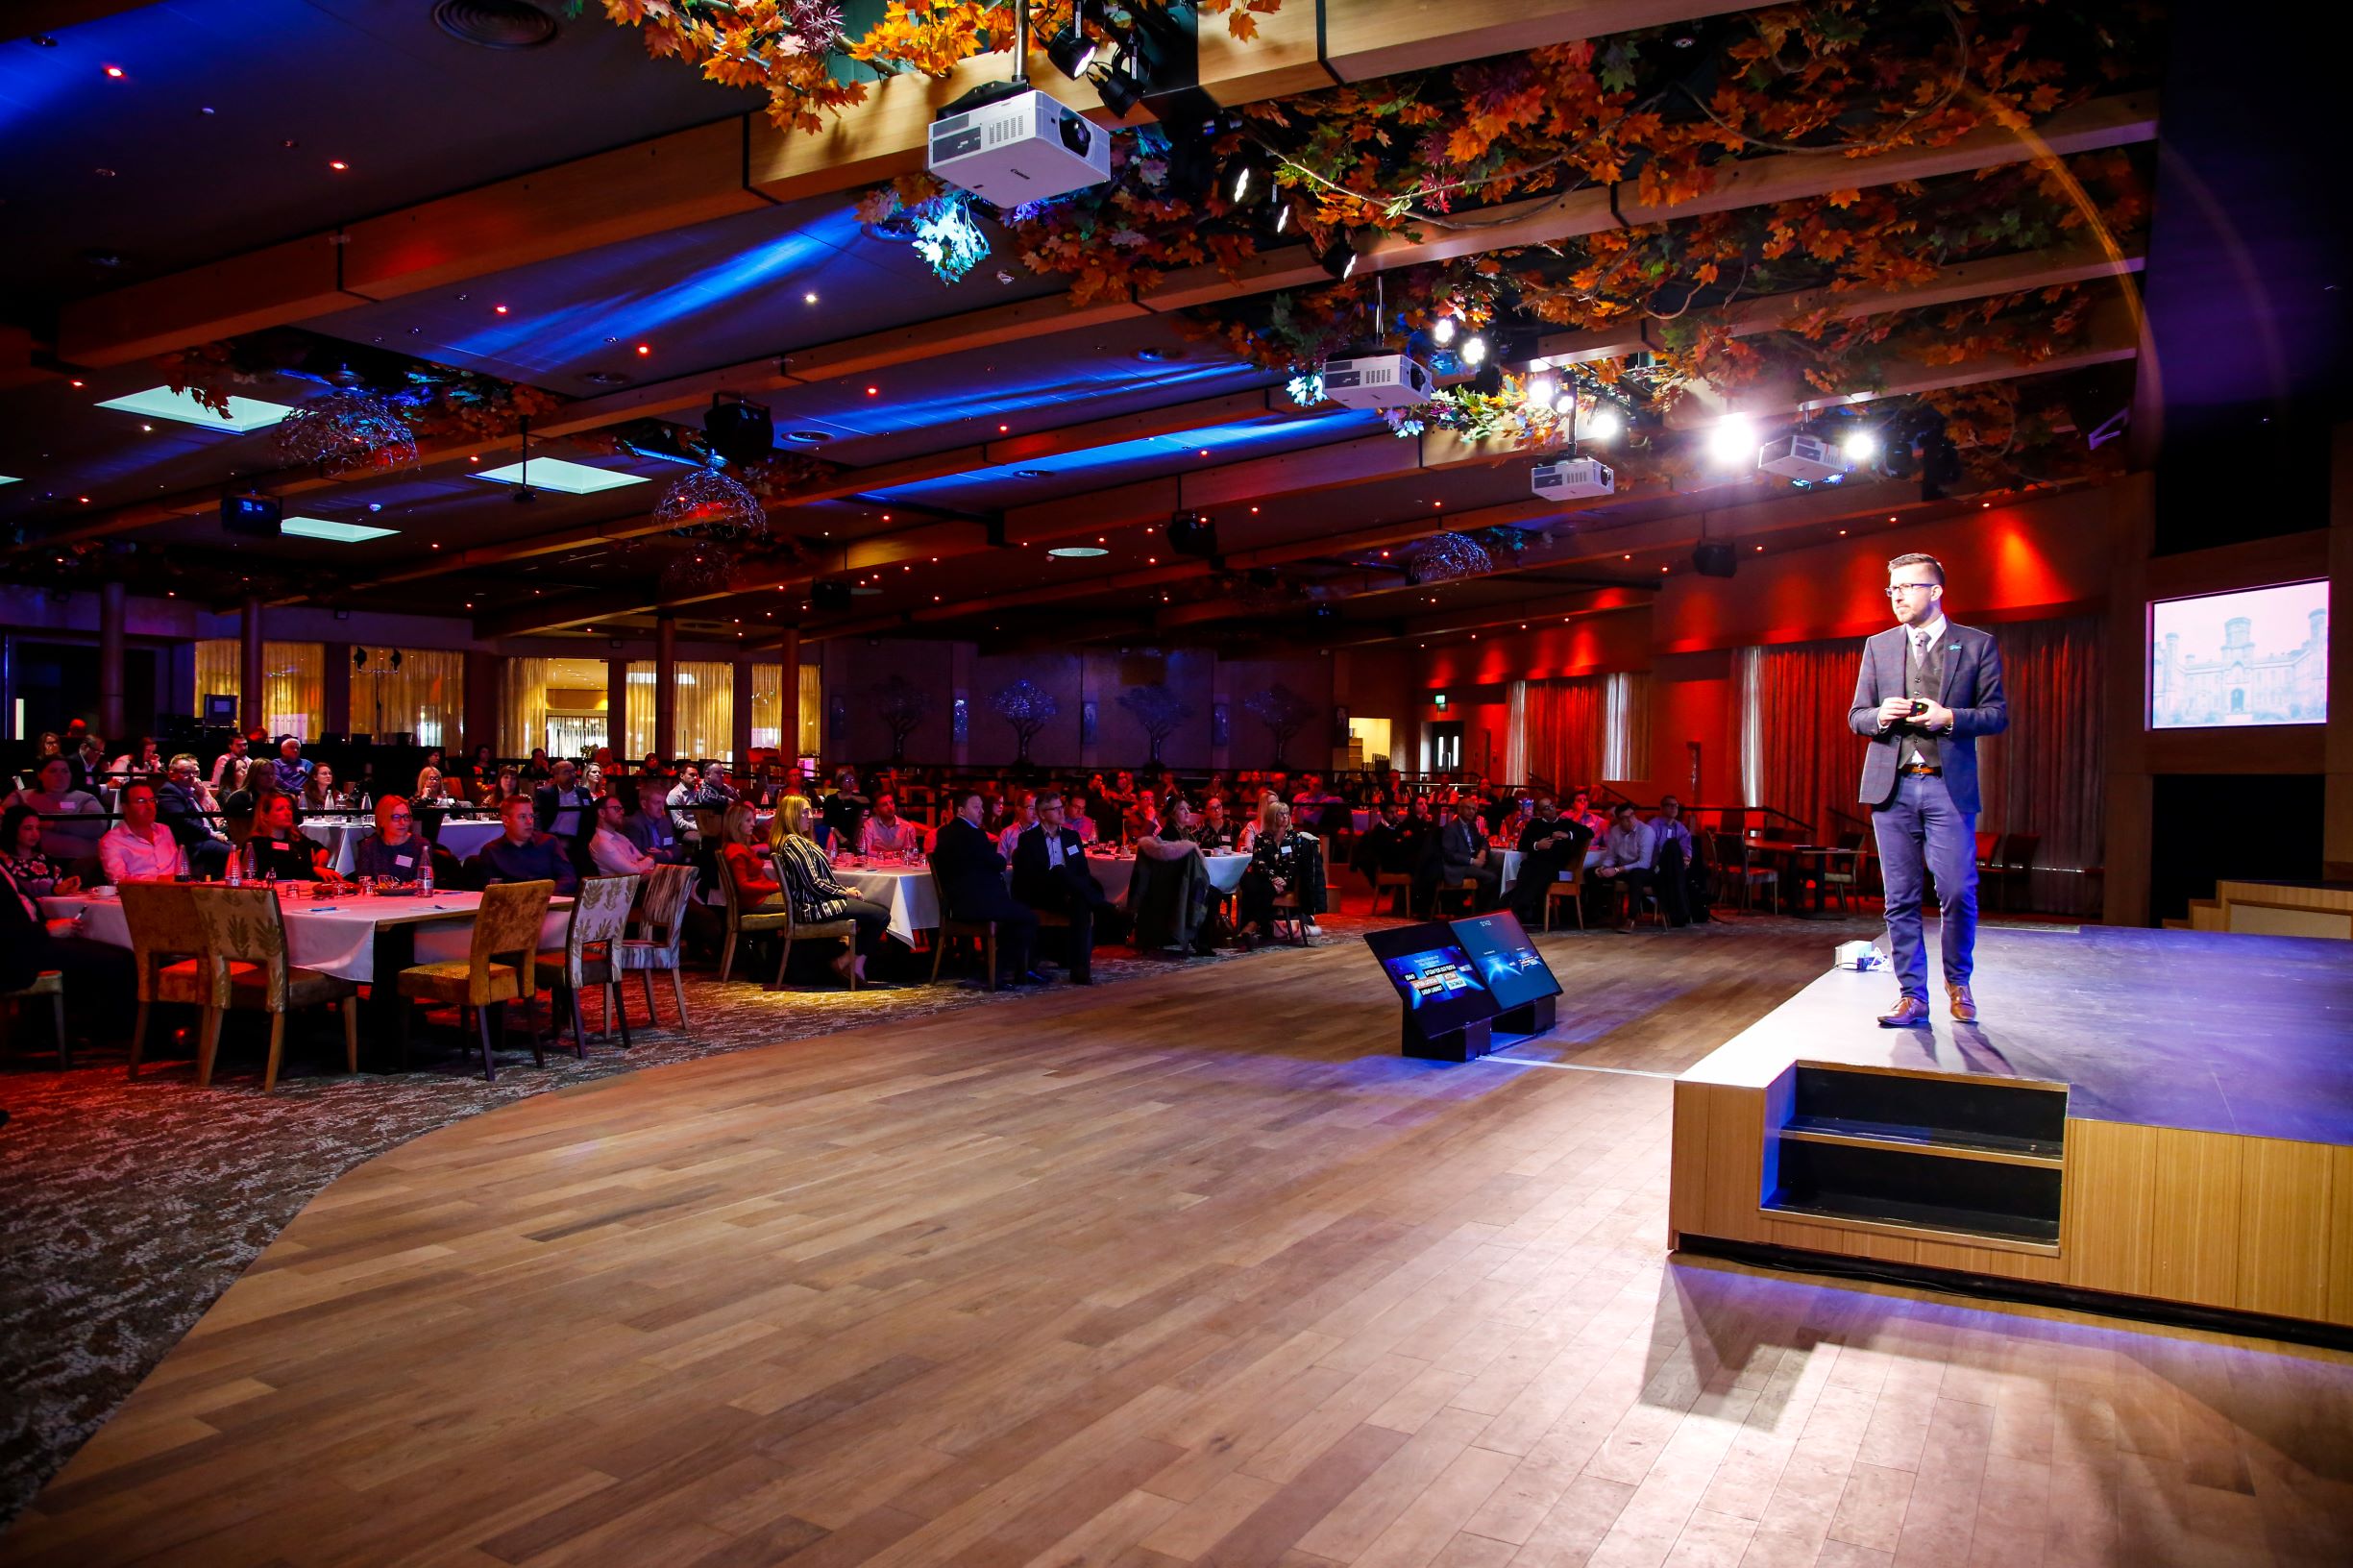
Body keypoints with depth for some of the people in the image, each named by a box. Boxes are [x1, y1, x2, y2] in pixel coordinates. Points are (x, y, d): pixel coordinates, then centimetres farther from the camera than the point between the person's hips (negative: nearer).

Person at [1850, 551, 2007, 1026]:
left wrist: (1950, 717, -14)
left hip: (1950, 787, -2)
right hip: (1892, 786, 2)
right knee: (1901, 899, 3)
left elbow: (1998, 715, 4)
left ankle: (1957, 982, 20)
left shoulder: (1977, 645, 6)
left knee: (1958, 893, -4)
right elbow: (1857, 716, 13)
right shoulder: (1878, 646, 13)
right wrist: (1880, 716, -9)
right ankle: (1913, 996, 9)